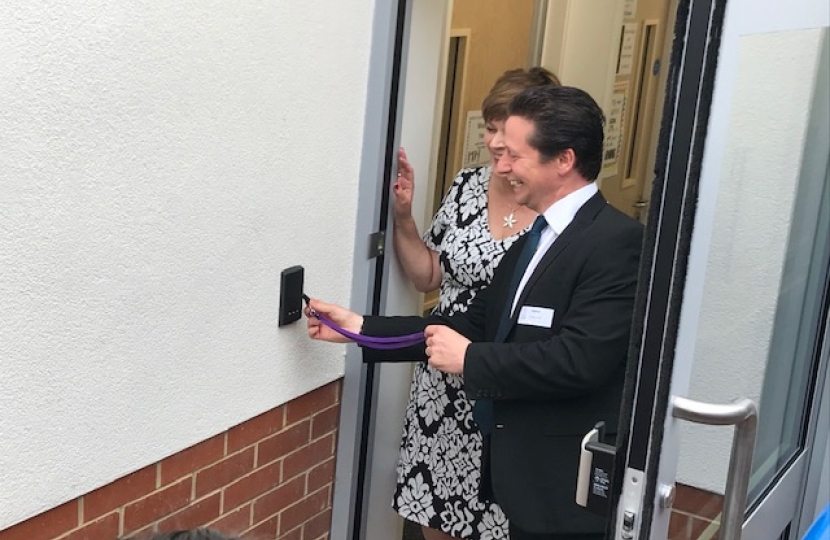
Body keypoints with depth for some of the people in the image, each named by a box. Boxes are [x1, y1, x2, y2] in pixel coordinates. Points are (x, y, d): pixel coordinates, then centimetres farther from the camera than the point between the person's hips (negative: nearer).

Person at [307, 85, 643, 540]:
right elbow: (475, 324, 11)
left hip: (567, 485, -8)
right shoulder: (535, 239, 10)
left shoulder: (615, 241, -19)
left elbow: (578, 360, -28)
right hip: (523, 470, 8)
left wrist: (469, 358, -17)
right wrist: (359, 328, 7)